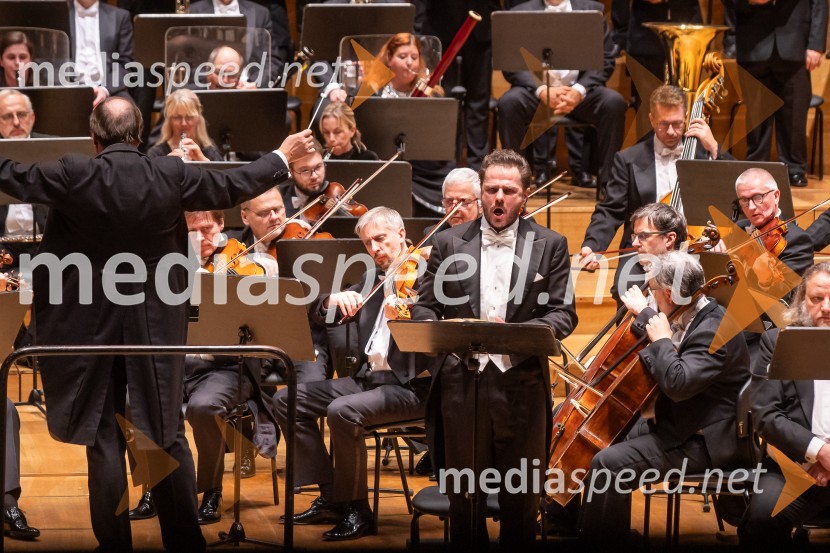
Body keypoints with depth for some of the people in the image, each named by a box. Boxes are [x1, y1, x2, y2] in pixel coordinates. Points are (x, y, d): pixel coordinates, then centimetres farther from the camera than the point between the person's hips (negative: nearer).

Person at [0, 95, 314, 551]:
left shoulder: (73, 177, -14)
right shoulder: (172, 176, -8)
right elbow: (234, 187, 4)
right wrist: (282, 157, 20)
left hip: (93, 324, -2)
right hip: (156, 324, 2)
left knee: (103, 439, 5)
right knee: (168, 435, 11)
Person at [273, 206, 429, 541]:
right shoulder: (372, 278, 15)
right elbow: (320, 315, 10)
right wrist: (333, 299, -12)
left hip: (410, 385, -8)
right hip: (369, 378, 8)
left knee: (343, 410, -32)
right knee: (287, 400, -1)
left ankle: (356, 510, -17)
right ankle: (331, 496, 0)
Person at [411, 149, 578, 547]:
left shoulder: (550, 245, 5)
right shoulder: (449, 244, 7)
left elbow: (563, 313, 1)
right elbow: (424, 308, 7)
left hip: (522, 384, -1)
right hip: (462, 383, 1)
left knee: (521, 499, 6)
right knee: (463, 494, 7)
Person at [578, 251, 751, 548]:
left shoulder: (715, 330, -24)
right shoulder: (690, 316, 5)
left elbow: (677, 383, -37)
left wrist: (661, 339, -24)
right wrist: (644, 313, 18)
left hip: (705, 442, -11)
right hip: (676, 422, 11)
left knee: (609, 463, -24)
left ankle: (602, 541, -14)